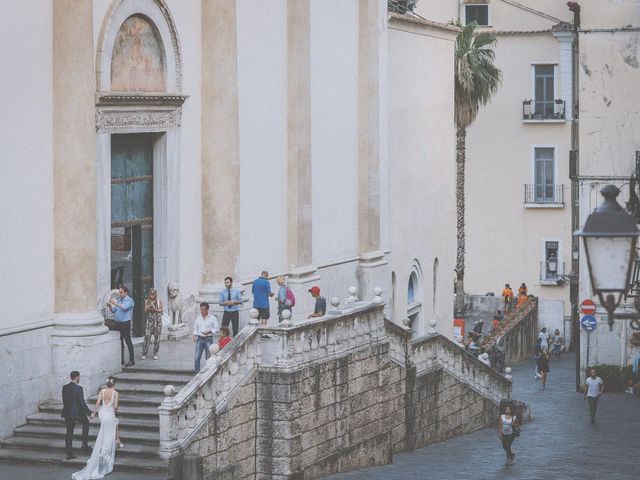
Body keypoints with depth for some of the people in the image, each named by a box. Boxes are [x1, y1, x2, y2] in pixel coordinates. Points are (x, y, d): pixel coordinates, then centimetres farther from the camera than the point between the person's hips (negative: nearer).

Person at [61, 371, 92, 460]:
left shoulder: (65, 387, 1)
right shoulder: (79, 388, -16)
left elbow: (64, 401, 8)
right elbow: (82, 403, -17)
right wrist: (89, 413, -8)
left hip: (67, 413, 5)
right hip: (78, 412, -5)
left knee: (69, 433, 10)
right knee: (86, 424, 25)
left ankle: (69, 453, 9)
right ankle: (85, 445, 22)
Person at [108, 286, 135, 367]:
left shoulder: (129, 300, -5)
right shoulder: (119, 301, 17)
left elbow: (124, 308, -22)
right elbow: (114, 310, 17)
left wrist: (115, 303, -21)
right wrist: (110, 305, -2)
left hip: (125, 323, -7)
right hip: (118, 323, 7)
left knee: (128, 342, -6)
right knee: (120, 342, 9)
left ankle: (131, 361, -5)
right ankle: (121, 359, 16)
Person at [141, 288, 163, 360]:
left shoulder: (159, 301, 4)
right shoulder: (147, 301, 8)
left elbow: (161, 309, 4)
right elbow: (145, 311, 6)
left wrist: (155, 309, -14)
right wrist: (148, 308, -15)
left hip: (157, 319, 0)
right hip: (150, 319, 0)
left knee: (157, 336, 1)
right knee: (147, 335, -10)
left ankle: (155, 354, 10)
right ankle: (144, 354, -7)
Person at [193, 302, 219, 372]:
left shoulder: (212, 318, -3)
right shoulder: (198, 318, 8)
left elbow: (216, 329, -2)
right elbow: (195, 328, 16)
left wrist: (209, 332, -18)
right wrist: (194, 335, 0)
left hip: (208, 339, -3)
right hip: (200, 339, 3)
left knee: (208, 357, 4)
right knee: (197, 357, -4)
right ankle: (197, 372, 2)